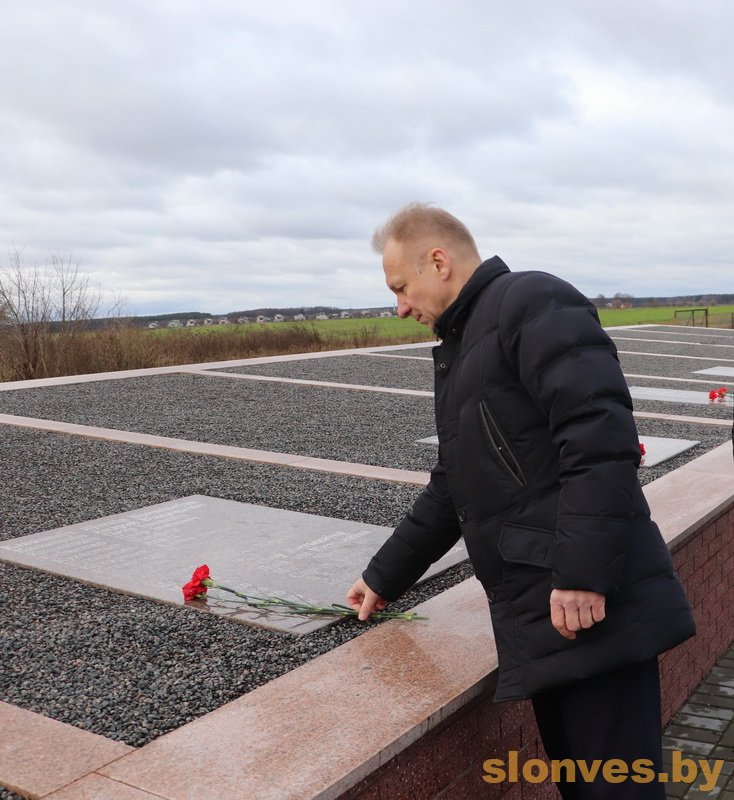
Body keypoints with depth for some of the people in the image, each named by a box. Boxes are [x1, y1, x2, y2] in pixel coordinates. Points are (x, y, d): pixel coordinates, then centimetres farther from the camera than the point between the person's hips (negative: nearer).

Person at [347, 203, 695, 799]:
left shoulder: (534, 301, -6)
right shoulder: (462, 347, 23)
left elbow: (601, 434, -20)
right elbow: (451, 490, 28)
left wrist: (583, 575, -24)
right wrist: (386, 576, 31)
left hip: (590, 604, -9)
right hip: (542, 614, 9)